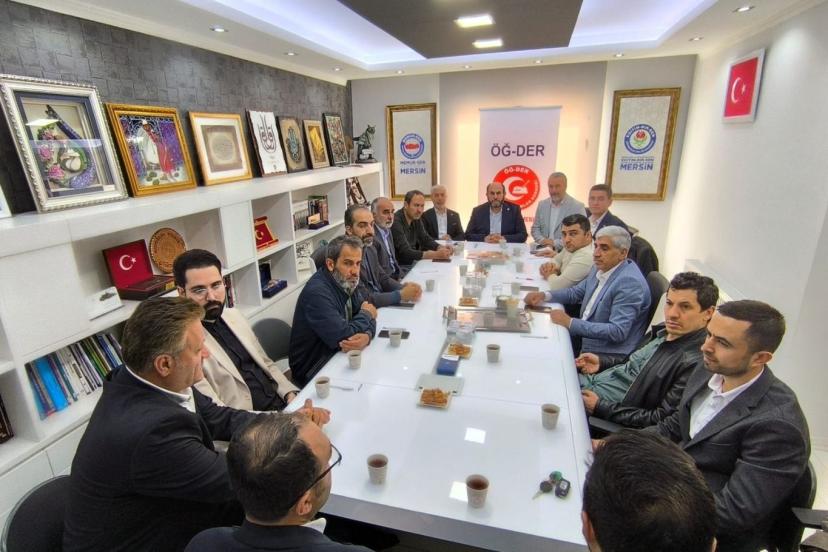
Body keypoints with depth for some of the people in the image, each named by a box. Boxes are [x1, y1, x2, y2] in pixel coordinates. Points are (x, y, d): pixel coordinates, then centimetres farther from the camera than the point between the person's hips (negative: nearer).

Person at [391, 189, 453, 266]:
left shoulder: (416, 218, 5)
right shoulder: (396, 222, -20)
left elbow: (426, 239, 9)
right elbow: (406, 252, -27)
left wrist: (441, 248, -12)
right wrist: (436, 255, -31)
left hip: (412, 262, 8)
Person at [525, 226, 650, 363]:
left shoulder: (630, 282, -22)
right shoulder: (600, 268, 3)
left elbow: (617, 332, -26)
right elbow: (577, 292, 17)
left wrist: (570, 323, -26)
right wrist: (544, 295, -1)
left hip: (606, 355, -8)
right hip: (583, 338, 8)